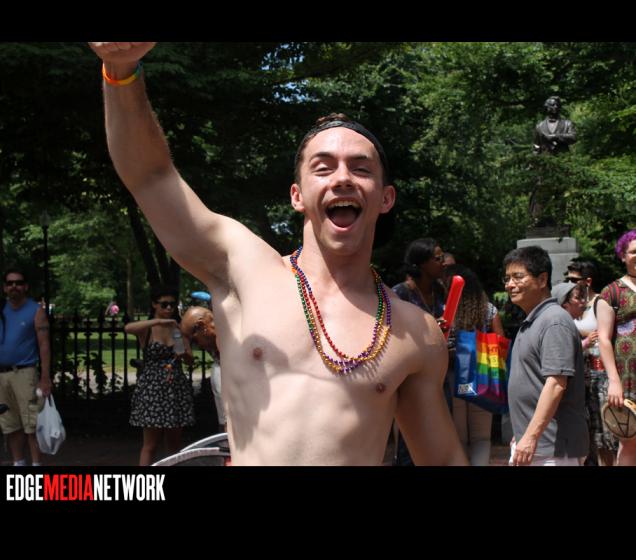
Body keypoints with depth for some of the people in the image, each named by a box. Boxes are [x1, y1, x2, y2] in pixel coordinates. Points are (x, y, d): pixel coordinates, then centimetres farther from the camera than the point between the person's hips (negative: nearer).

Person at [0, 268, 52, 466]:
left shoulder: (36, 311, -1)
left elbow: (44, 345, -6)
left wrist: (45, 378, -14)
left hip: (24, 373, -5)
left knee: (32, 424, -5)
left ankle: (36, 465, -2)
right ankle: (18, 464, 19)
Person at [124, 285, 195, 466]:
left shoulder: (178, 328, 9)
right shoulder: (147, 328, -3)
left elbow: (190, 359, 8)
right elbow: (128, 328, -26)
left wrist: (184, 354, -15)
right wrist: (158, 321, -32)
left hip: (176, 388, 4)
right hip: (152, 388, -4)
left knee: (174, 443, 8)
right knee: (151, 444, -4)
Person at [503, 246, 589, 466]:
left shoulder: (554, 322, -15)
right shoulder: (530, 323, 15)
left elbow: (556, 384, -23)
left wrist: (531, 436, -26)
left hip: (553, 450, -9)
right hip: (528, 441, 9)